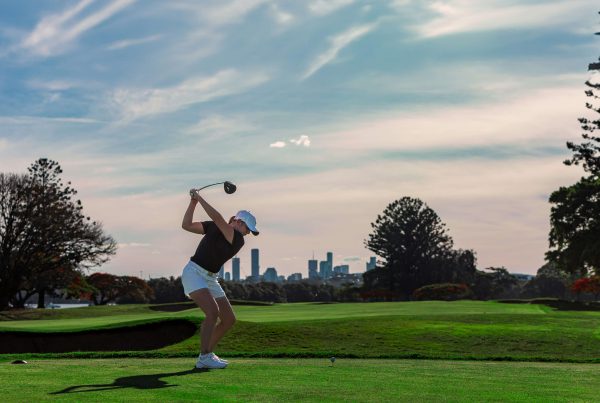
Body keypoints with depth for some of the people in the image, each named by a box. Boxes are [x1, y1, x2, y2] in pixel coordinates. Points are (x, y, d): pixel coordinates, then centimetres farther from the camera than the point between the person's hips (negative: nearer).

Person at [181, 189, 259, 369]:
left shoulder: (238, 240, -5)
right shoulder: (213, 227, -2)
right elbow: (186, 225, 1)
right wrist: (193, 202, -5)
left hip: (210, 279, 5)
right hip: (193, 273, -5)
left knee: (229, 319, 2)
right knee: (213, 312, -25)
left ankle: (208, 353, 16)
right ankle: (204, 358, -23)